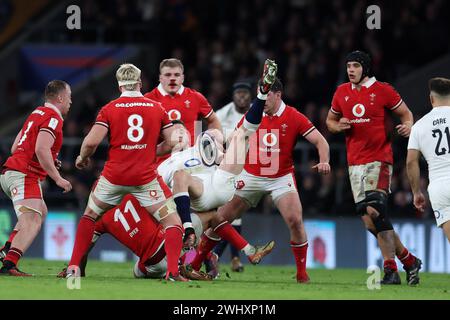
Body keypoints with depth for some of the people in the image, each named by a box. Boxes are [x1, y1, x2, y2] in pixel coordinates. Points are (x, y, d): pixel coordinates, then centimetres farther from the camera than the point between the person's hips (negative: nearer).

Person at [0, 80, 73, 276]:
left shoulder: (36, 114, 21)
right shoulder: (53, 118, -8)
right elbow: (41, 149, -21)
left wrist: (49, 162, 23)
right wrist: (57, 178, -18)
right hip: (24, 176, -10)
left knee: (41, 212, 25)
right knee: (32, 222, -18)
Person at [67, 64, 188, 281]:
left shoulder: (109, 109, 0)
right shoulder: (157, 108, 5)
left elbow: (91, 141, -9)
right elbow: (173, 142, 4)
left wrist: (82, 158, 11)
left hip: (114, 176, 1)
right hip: (145, 178, -1)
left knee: (89, 217, 23)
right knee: (173, 223, 5)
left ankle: (73, 266, 17)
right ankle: (173, 270, -14)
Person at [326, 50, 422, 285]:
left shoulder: (383, 90, -2)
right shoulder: (342, 92, 12)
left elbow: (405, 113, 7)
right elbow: (330, 120, 23)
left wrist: (408, 126, -15)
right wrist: (338, 126, 0)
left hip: (379, 158, -6)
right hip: (355, 163, 6)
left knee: (375, 210, -20)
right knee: (370, 222, 3)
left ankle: (391, 271, -17)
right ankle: (409, 260, 17)